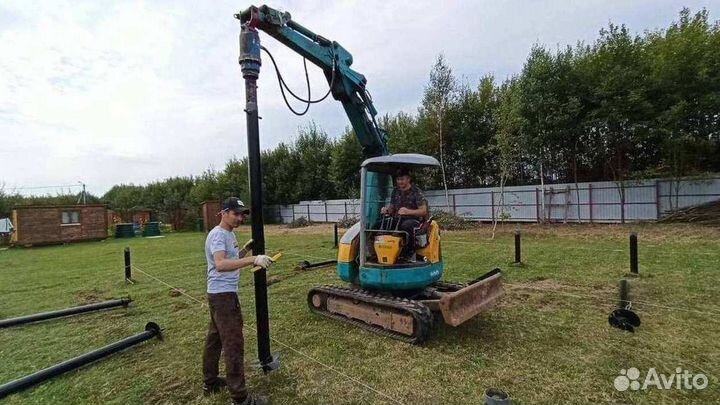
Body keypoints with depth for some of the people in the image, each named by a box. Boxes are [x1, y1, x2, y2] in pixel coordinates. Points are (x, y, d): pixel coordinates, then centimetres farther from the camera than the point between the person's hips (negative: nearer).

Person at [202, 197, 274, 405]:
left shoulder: (229, 234, 12)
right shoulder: (218, 234, -20)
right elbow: (221, 264, -36)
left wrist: (246, 248, 8)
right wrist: (253, 259, -46)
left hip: (221, 294, 11)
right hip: (223, 295, -11)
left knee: (215, 338, 21)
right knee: (234, 344, -6)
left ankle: (210, 381, 38)